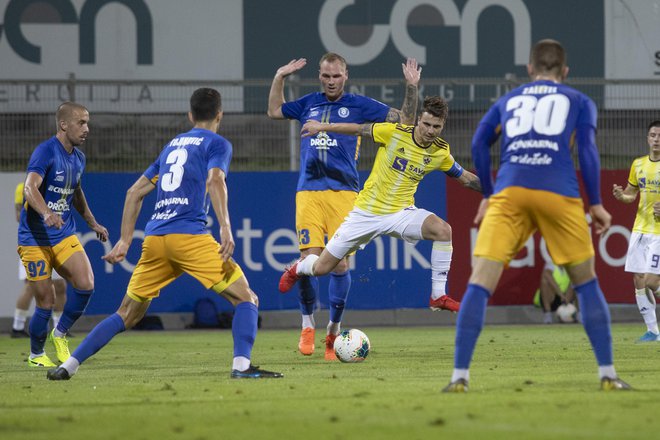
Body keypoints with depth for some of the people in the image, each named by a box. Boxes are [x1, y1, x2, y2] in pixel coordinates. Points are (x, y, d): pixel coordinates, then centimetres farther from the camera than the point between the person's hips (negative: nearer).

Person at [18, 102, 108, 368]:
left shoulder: (78, 158, 8)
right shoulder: (46, 152, -16)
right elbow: (30, 188, -32)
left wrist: (92, 223, 32)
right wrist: (47, 213, -49)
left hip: (64, 235, 6)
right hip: (34, 238, -6)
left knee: (86, 285, -14)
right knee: (45, 302, -4)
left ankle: (60, 334, 10)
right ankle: (36, 355, 20)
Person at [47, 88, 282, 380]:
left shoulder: (172, 145, 26)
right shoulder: (217, 144, 8)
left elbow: (135, 192, 25)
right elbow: (215, 181, -13)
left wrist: (125, 241, 26)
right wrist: (225, 228, -23)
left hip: (154, 236, 6)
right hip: (190, 235, -6)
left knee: (128, 314, 16)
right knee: (246, 299, 1)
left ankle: (68, 366, 10)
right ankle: (241, 365, -18)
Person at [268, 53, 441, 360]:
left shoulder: (359, 105, 8)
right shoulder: (309, 104, 16)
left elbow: (405, 120, 8)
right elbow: (274, 111, 34)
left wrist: (411, 88, -4)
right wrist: (279, 77, 27)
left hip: (343, 193, -1)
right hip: (308, 193, 2)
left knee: (340, 263, -7)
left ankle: (334, 329, 9)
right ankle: (307, 325, 10)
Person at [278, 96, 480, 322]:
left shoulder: (441, 152, -6)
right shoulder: (394, 133, -16)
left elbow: (466, 178, 9)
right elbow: (360, 129, -3)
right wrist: (323, 126, 2)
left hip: (402, 213, 2)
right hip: (367, 213, -2)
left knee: (443, 230, -29)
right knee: (321, 268, 2)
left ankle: (438, 294, -19)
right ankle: (298, 269, 40)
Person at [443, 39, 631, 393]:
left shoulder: (508, 100, 26)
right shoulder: (579, 102, 20)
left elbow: (479, 144, 15)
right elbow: (587, 150, 7)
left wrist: (488, 194, 23)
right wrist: (596, 204, 10)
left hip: (509, 191, 1)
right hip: (558, 194, 0)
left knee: (479, 284, -3)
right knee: (586, 283, 15)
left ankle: (459, 376, -13)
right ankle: (608, 375, 13)